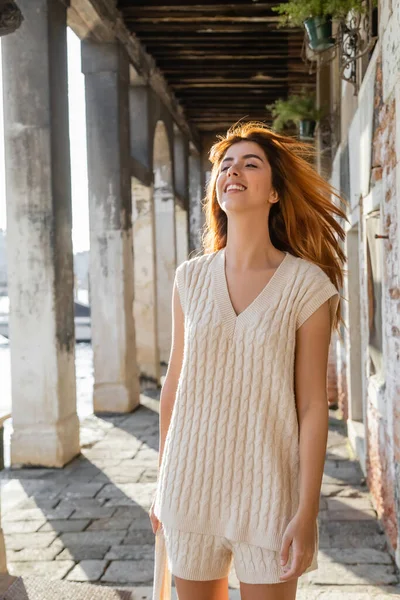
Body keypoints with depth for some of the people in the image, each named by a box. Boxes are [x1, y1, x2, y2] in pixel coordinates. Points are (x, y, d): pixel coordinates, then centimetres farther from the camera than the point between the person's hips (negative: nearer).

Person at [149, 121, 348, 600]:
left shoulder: (306, 284, -7)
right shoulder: (191, 278, 2)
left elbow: (312, 405, -7)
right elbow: (175, 383, 8)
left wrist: (307, 512, -9)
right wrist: (162, 484, 12)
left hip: (267, 489, -3)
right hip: (192, 484, 3)